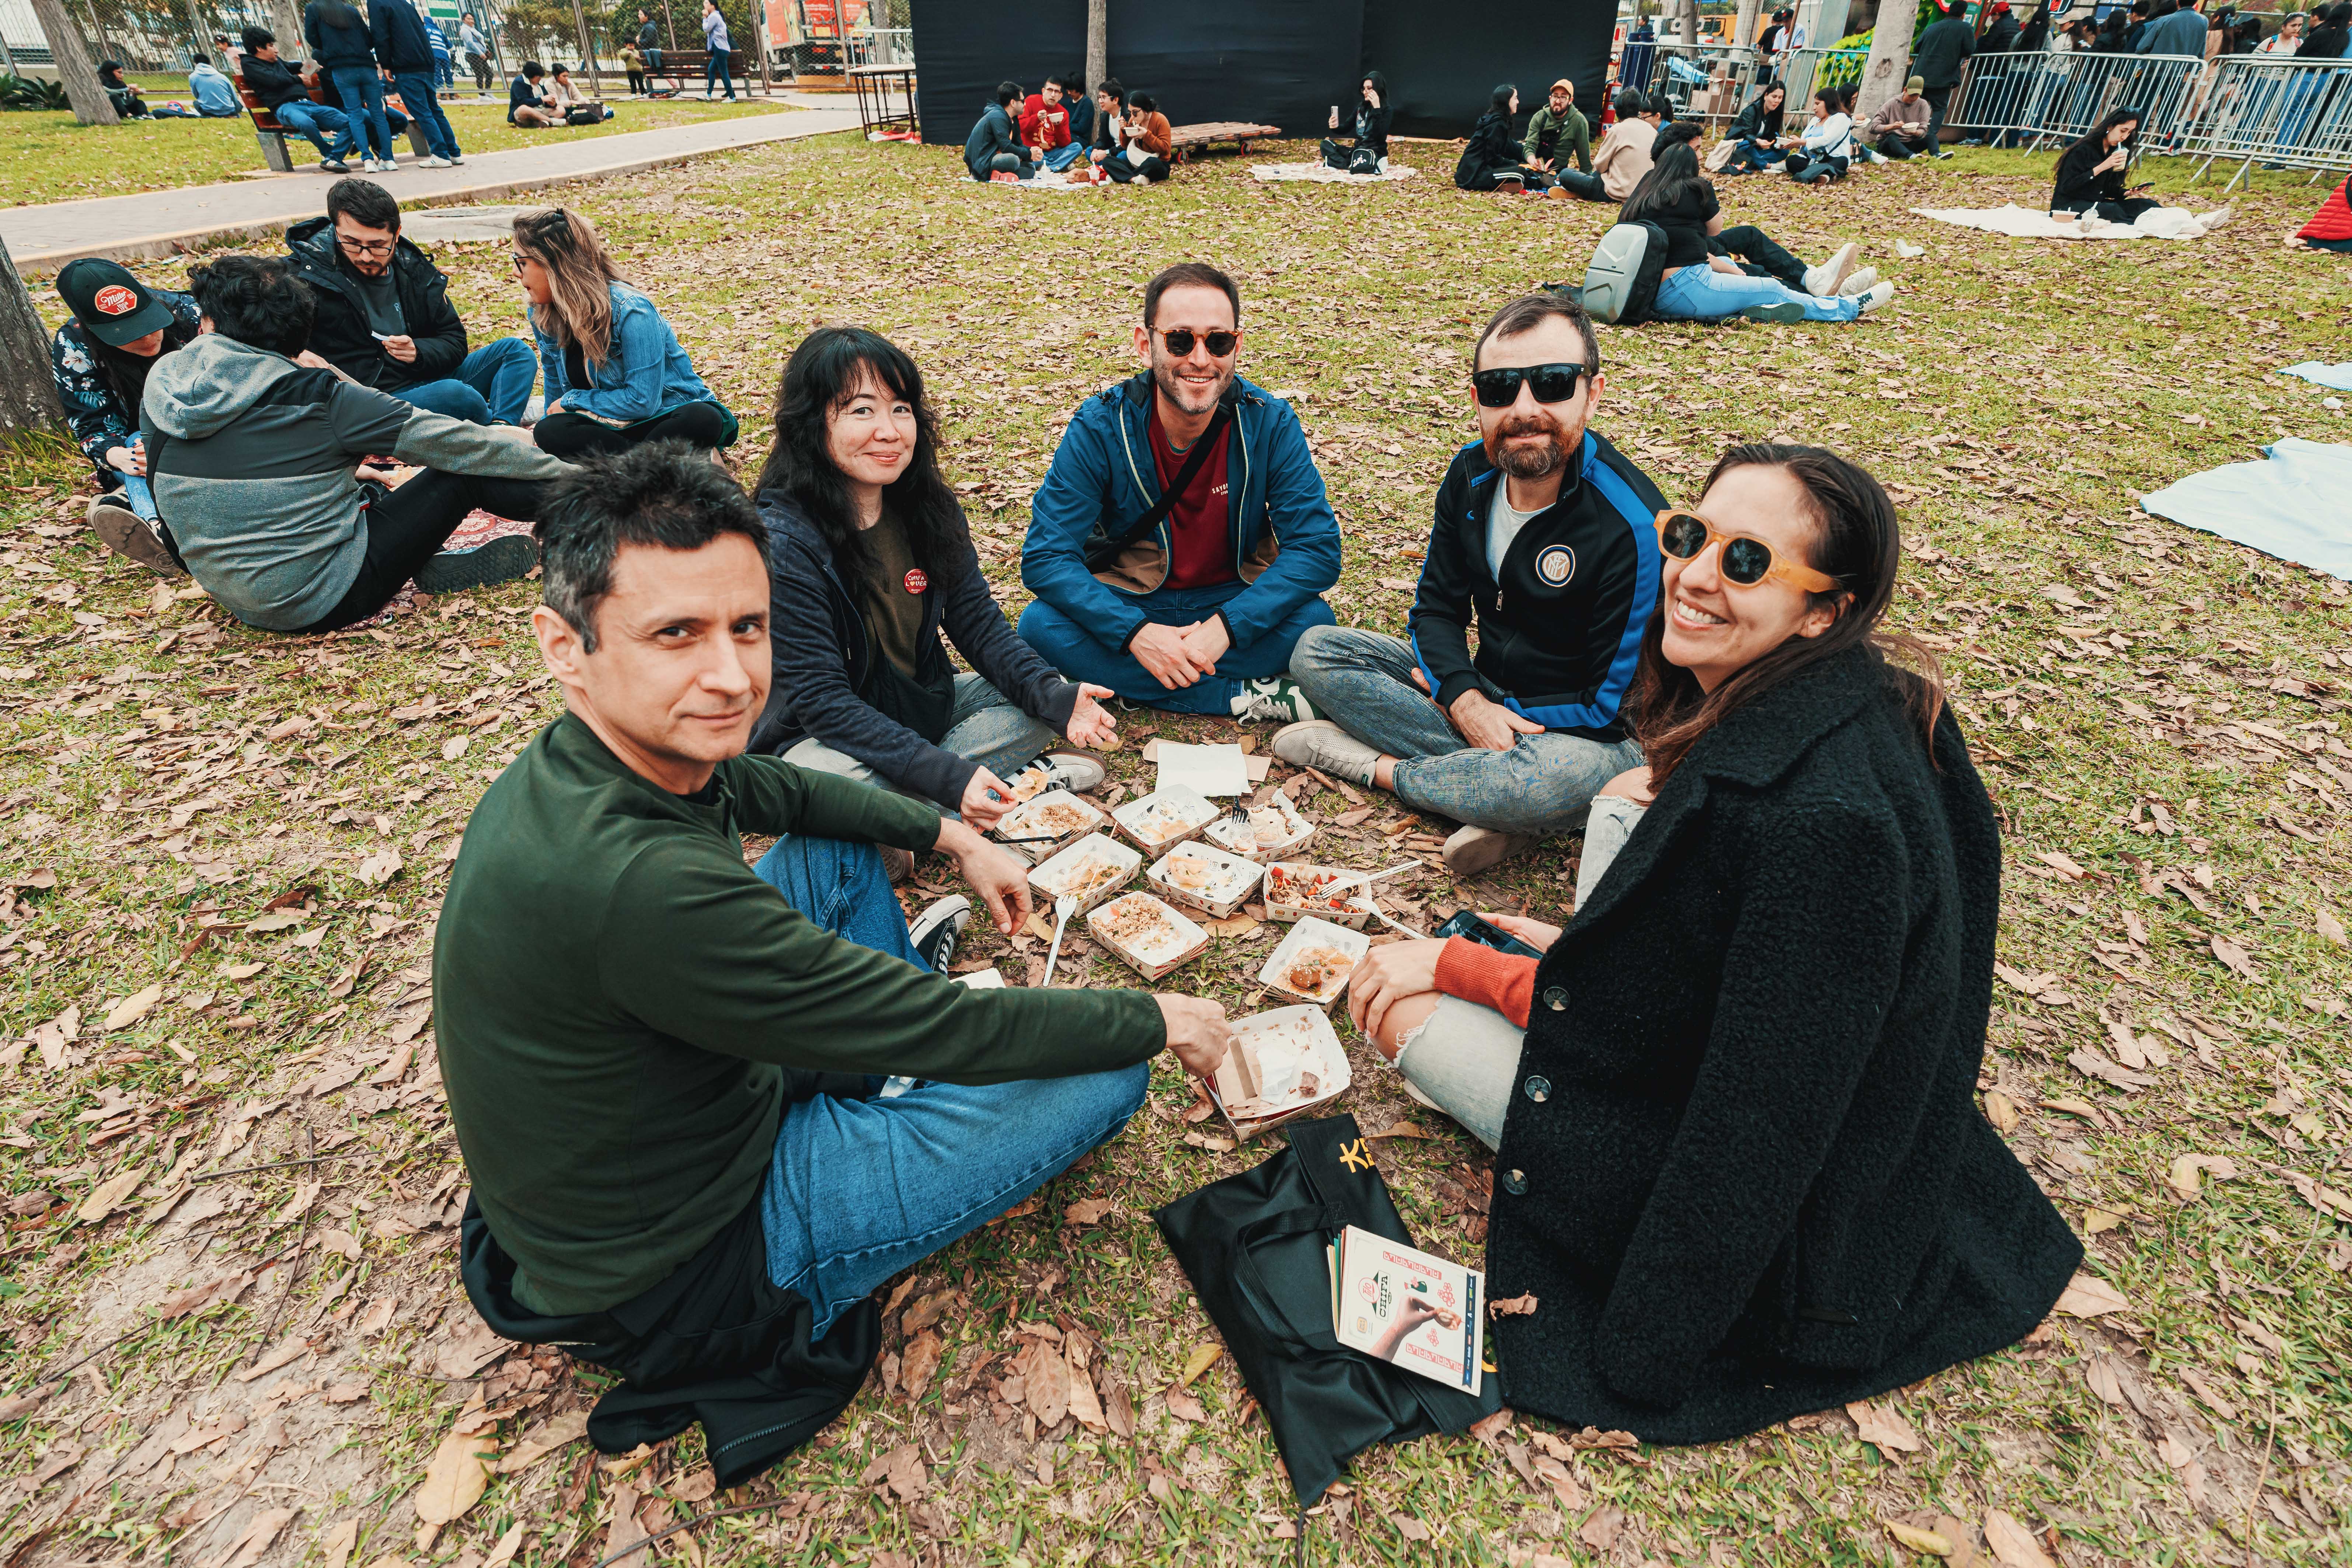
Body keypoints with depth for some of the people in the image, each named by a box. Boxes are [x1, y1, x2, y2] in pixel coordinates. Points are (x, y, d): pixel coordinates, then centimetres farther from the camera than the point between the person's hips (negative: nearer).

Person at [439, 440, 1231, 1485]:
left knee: (834, 844, 13)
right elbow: (947, 1035, -31)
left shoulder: (576, 765, -11)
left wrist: (953, 839, 7)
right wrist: (1158, 1022, -16)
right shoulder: (632, 885, -40)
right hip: (676, 1275, -8)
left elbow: (771, 788, 10)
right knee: (1107, 1075, -10)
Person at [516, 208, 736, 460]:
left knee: (703, 420, -40)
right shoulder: (543, 315, 1)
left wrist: (571, 401, -13)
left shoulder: (630, 311, -20)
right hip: (613, 424, 7)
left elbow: (642, 401, -23)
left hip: (666, 418, -6)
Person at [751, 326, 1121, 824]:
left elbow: (978, 623, -1)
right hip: (822, 735, -7)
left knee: (1040, 698, -7)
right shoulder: (782, 542, -24)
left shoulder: (929, 508, -4)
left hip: (923, 706, 7)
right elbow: (821, 699, -26)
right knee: (831, 779, -38)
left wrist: (1055, 696, -20)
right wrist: (945, 776, -36)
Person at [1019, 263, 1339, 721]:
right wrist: (1135, 631, -32)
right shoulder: (1100, 425, -15)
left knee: (1313, 621, -28)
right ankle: (1246, 697, -24)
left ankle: (1125, 685, -20)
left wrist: (1226, 625, -30)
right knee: (1041, 626, -28)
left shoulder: (1271, 423, -13)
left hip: (1235, 605, 0)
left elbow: (1317, 548, -16)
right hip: (1128, 607, 0)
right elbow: (1045, 555, -18)